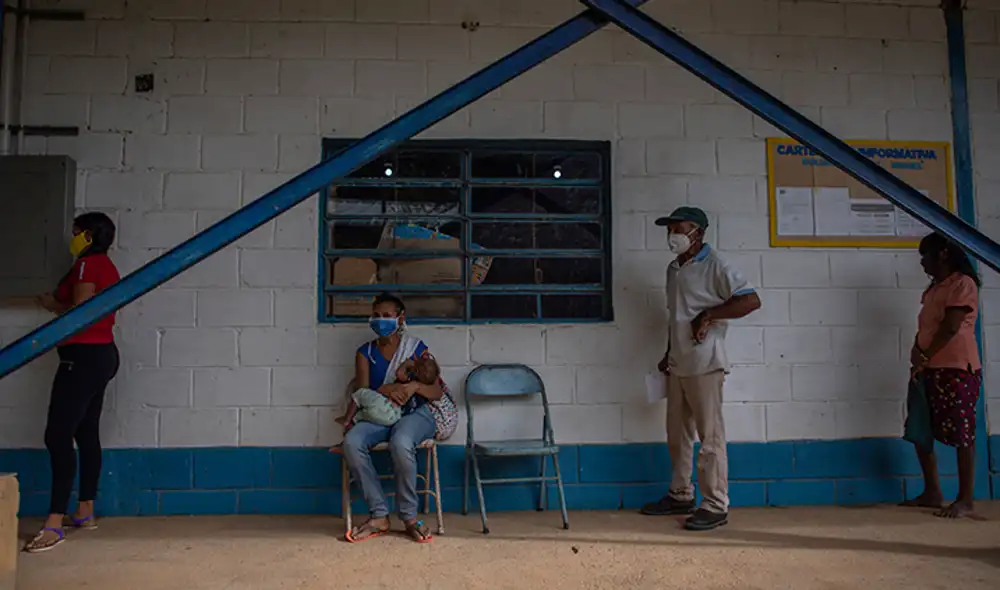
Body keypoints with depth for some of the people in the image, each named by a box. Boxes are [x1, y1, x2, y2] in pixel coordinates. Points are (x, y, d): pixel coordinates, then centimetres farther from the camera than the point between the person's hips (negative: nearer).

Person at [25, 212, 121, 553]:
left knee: (58, 435, -12)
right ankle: (85, 512, 18)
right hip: (100, 355, 10)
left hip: (83, 357, -10)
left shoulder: (87, 263, -11)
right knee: (87, 434, 12)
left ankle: (54, 525, -13)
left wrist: (52, 305, -2)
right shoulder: (107, 267, 18)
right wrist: (61, 303, 15)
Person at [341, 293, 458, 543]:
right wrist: (384, 390, -20)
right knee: (352, 441, -29)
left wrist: (415, 386, -23)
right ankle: (379, 516, -18)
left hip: (417, 412, -3)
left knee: (400, 442, -37)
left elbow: (437, 392, -2)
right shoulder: (365, 353, 10)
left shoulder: (416, 348, 4)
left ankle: (409, 517, -17)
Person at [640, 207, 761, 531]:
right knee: (677, 434, 15)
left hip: (704, 364, -8)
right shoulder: (673, 269, 15)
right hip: (678, 366, 8)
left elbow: (751, 300, -17)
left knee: (710, 436, -2)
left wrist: (708, 315, -18)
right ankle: (680, 495, 28)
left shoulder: (715, 267, -9)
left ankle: (716, 506, 7)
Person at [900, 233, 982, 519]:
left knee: (961, 434, -3)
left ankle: (965, 500, 4)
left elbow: (951, 328, -15)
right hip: (929, 370, 9)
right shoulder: (933, 288, 19)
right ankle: (932, 492, 19)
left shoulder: (963, 283, -7)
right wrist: (917, 352, 2)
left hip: (957, 369, -9)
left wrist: (924, 356, -10)